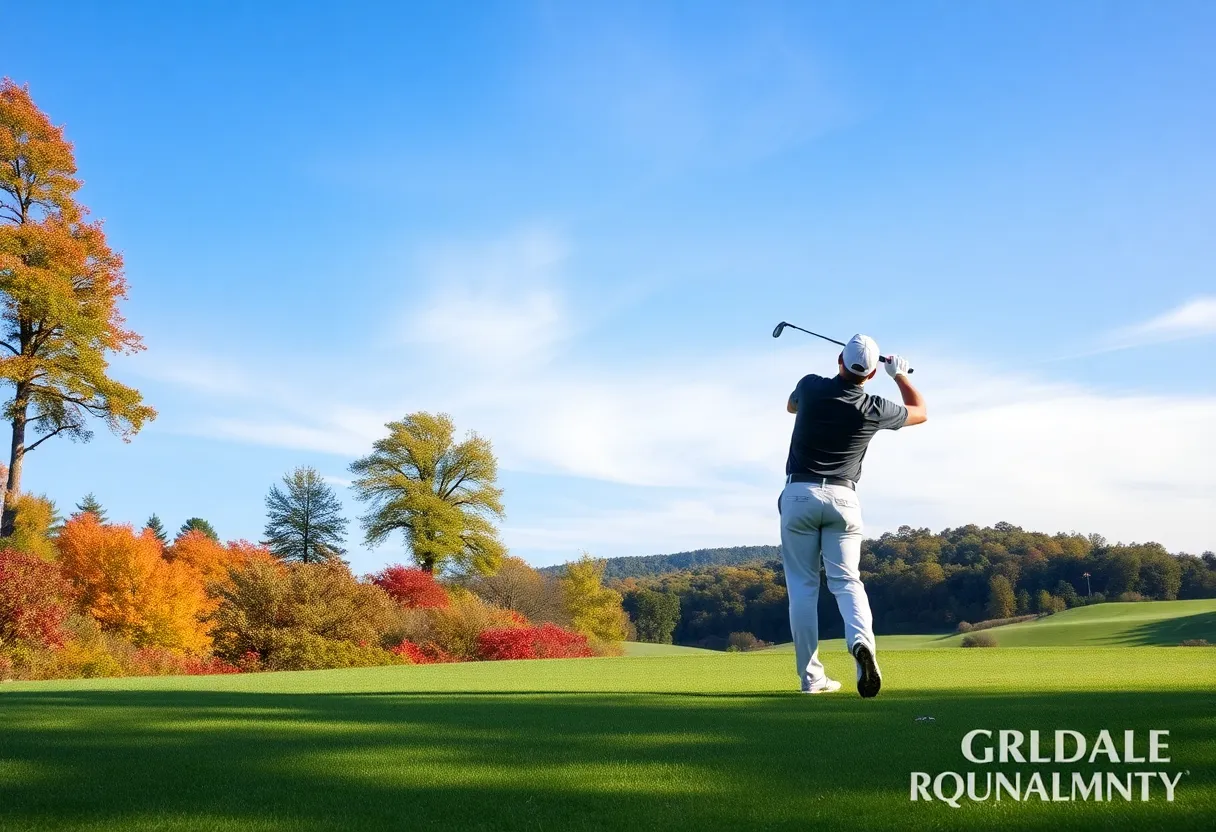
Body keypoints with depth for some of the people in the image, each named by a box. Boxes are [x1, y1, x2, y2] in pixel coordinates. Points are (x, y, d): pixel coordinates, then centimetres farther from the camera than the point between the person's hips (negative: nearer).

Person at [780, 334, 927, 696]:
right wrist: (901, 375, 29)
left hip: (799, 493, 0)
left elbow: (791, 406, 23)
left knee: (802, 585, 4)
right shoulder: (873, 409, -4)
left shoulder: (811, 387, -5)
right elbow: (920, 412, 17)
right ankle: (862, 641, -27)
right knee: (846, 580, 3)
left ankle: (811, 676, 1)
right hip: (842, 498, 0)